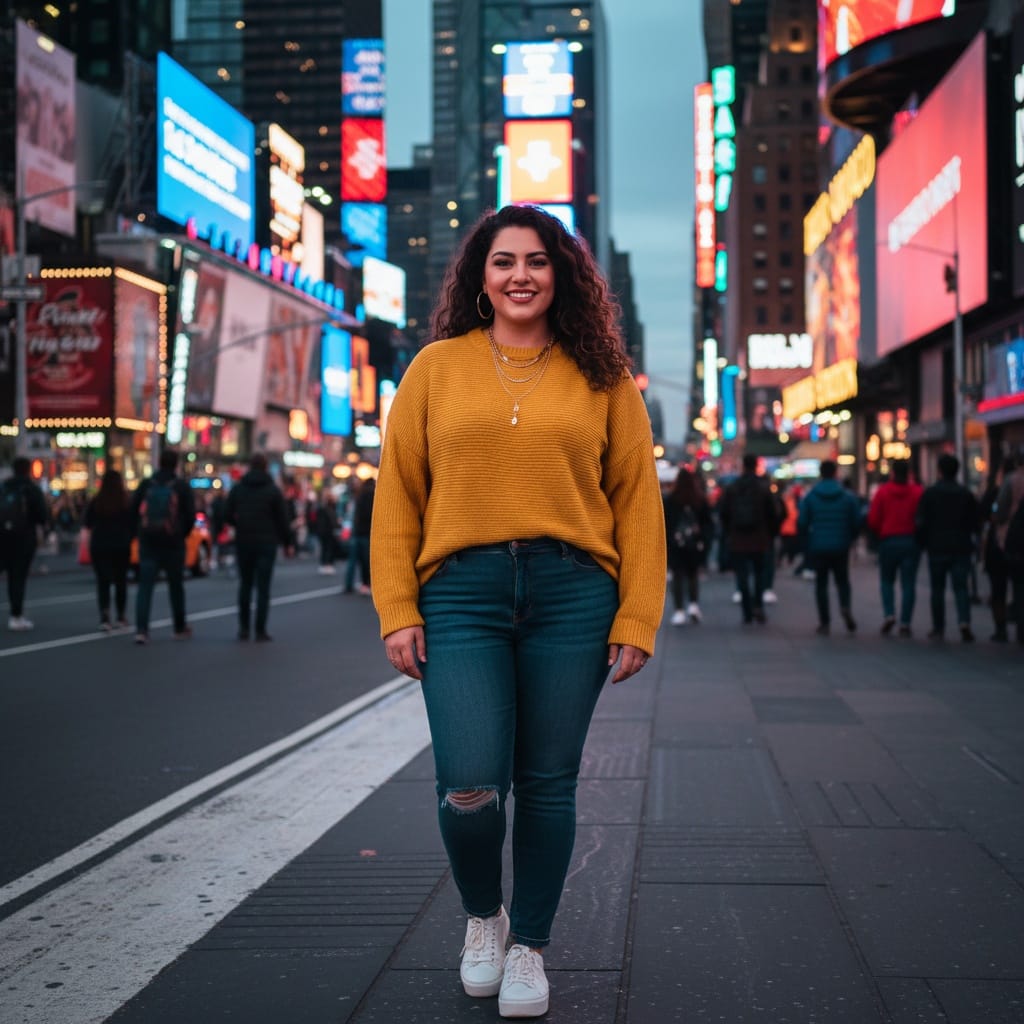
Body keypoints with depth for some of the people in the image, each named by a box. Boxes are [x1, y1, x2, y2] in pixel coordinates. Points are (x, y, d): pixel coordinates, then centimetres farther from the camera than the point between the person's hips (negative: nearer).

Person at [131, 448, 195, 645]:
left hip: (148, 542, 1)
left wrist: (140, 534, 16)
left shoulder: (146, 485, 3)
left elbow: (133, 511, 4)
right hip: (173, 544, -1)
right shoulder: (182, 486, -4)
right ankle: (180, 628, 22)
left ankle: (141, 629, -16)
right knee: (176, 586, 12)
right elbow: (190, 515, -5)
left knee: (145, 586, -2)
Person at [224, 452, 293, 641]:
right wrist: (287, 542, 5)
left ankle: (243, 627, 10)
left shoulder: (237, 489, 2)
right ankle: (260, 631, -2)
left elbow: (227, 515, 1)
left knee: (245, 584, 14)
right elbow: (282, 519, -5)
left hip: (243, 542, 2)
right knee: (263, 587, 0)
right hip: (266, 543, -2)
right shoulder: (273, 490, -4)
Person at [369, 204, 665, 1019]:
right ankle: (483, 914, 24)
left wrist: (636, 620, -2)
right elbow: (397, 494, 6)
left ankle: (529, 947, 27)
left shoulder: (600, 377, 8)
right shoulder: (437, 368, 8)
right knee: (469, 787, -7)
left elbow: (637, 500, 5)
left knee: (547, 784, 7)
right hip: (461, 591, 0)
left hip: (572, 593, 1)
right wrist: (397, 612, -2)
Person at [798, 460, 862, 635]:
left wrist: (807, 545, 9)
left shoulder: (809, 497, -3)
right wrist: (850, 540, 14)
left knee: (821, 584, 8)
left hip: (818, 548, 0)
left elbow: (803, 523, -4)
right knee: (842, 580, 15)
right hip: (841, 548, 1)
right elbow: (856, 523, -2)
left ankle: (824, 622, 3)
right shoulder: (848, 496, -2)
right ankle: (846, 607, -13)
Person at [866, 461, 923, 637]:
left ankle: (889, 613, -5)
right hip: (911, 541, 0)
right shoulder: (918, 492, -3)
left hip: (888, 541, 0)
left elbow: (873, 520, -5)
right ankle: (905, 623, -1)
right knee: (908, 583, 4)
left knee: (887, 580, 15)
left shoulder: (882, 491, -2)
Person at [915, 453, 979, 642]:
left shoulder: (929, 494, -4)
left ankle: (938, 628, 12)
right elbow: (975, 522, 5)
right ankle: (964, 622, -21)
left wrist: (922, 542, 6)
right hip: (961, 548, 1)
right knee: (960, 586, 0)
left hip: (937, 548, -1)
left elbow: (921, 522, -6)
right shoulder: (966, 494, 2)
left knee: (937, 589, 9)